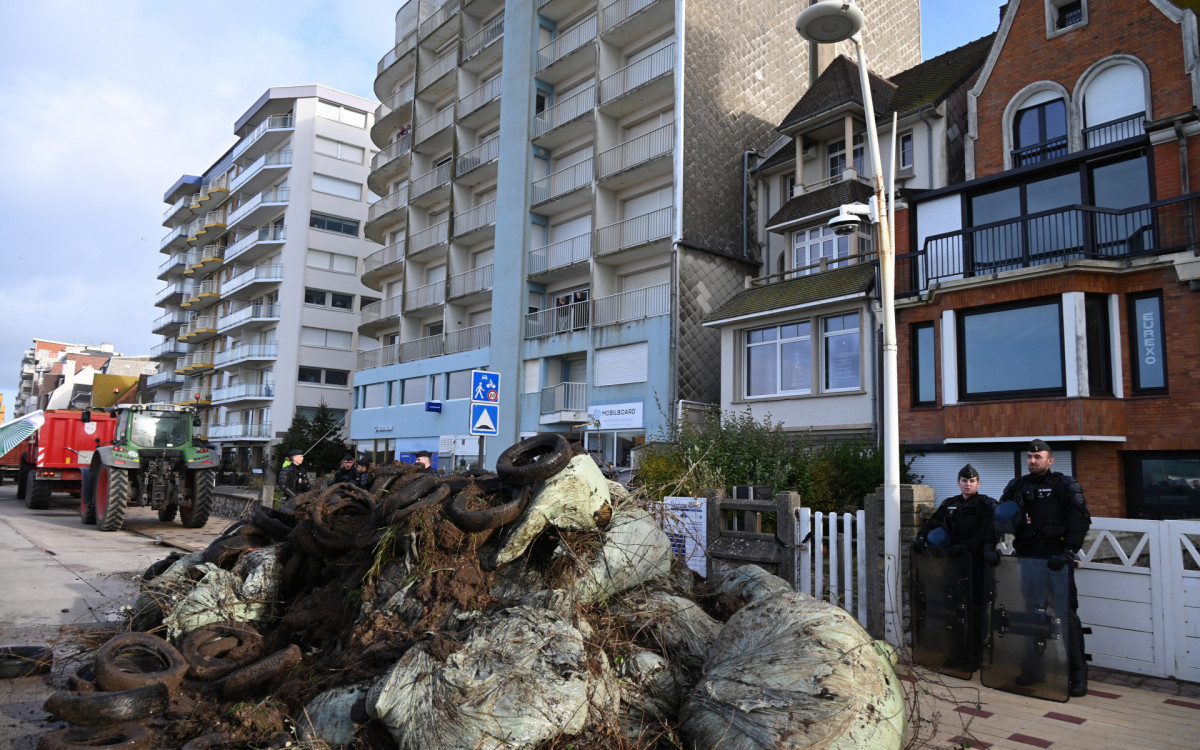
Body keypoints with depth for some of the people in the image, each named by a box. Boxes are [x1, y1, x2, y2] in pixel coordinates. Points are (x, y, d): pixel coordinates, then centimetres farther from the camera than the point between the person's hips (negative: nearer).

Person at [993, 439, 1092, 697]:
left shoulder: (1065, 485, 0)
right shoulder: (1017, 486, 12)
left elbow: (1081, 521, -8)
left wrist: (1068, 552, -18)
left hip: (1055, 558, -4)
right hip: (1026, 557, 5)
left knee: (1066, 612, -6)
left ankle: (1077, 673, 3)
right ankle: (1034, 667, 21)